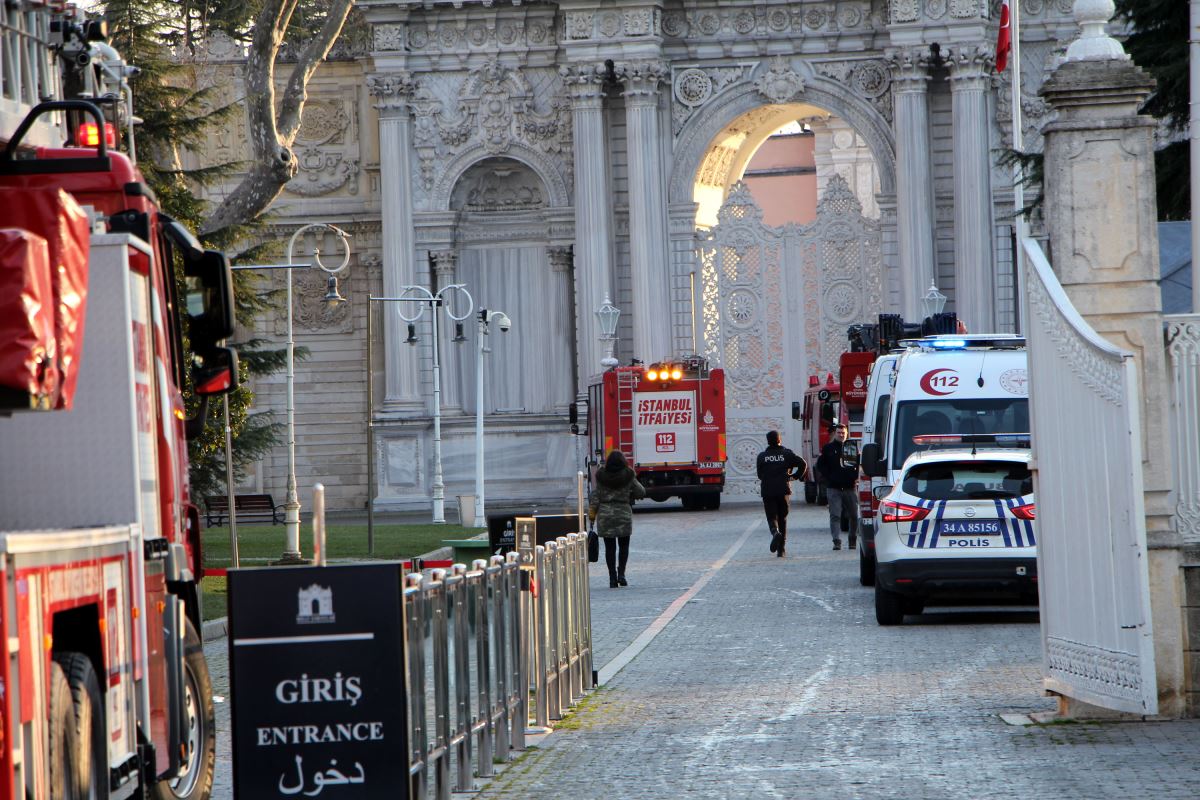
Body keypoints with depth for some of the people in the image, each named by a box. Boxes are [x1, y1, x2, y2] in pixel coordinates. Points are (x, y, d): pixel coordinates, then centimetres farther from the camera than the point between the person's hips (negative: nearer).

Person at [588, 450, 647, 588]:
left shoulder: (601, 476, -4)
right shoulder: (628, 476, -6)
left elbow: (596, 495, -3)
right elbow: (641, 492, 2)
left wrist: (592, 512, 6)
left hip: (605, 514, 1)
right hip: (624, 513, 0)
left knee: (610, 547, 4)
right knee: (623, 545, 14)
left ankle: (612, 578, 0)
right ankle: (621, 573, -2)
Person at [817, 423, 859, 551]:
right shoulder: (828, 448, 6)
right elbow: (820, 465, 10)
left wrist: (856, 477, -3)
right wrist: (828, 477, -2)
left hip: (850, 486, 1)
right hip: (834, 487, -1)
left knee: (854, 515, 8)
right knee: (835, 515, -7)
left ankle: (853, 540, 24)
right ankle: (837, 541, -9)